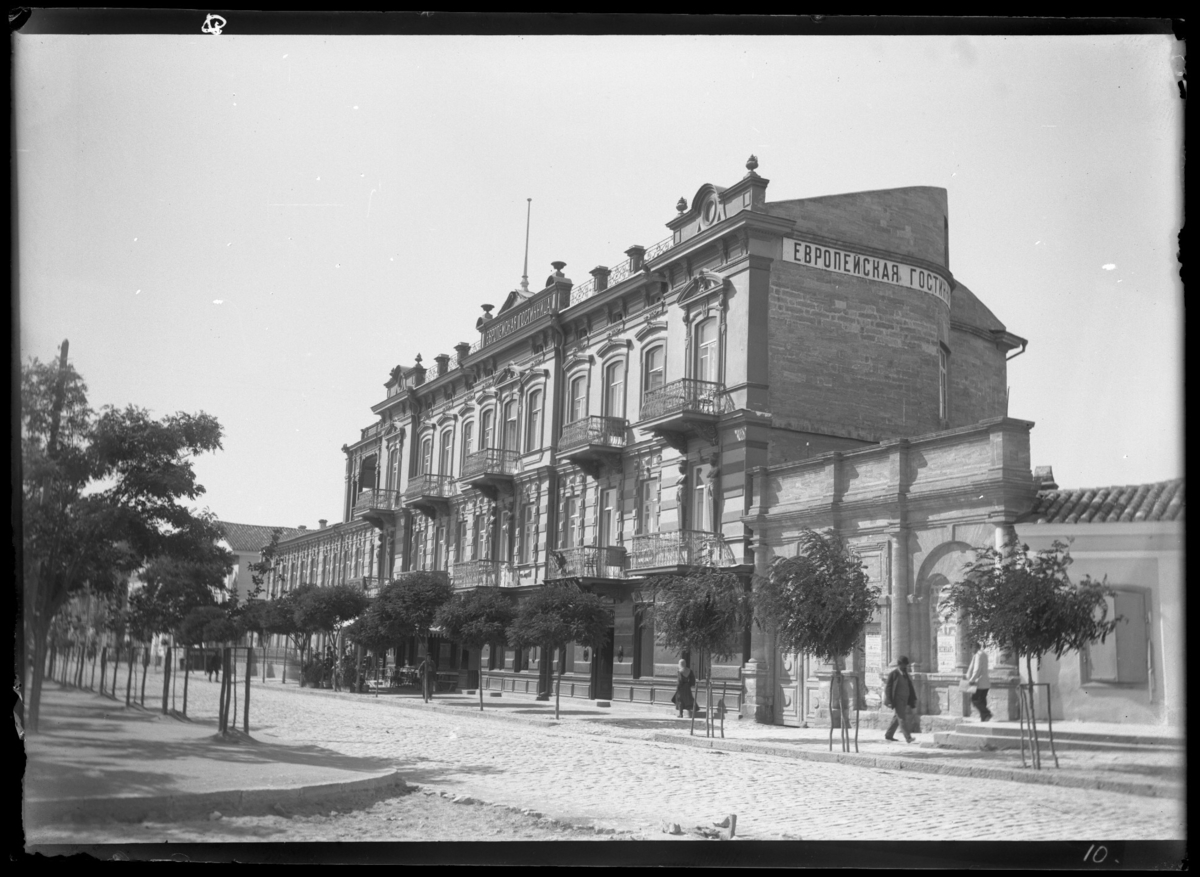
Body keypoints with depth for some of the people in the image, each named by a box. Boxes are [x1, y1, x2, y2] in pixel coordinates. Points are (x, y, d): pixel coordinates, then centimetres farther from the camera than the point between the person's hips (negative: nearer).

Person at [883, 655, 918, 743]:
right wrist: (889, 701, -14)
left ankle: (888, 735, 22)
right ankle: (907, 737, -15)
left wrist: (913, 699, 9)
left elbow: (910, 688, 16)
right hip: (897, 699, -7)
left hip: (905, 699, 7)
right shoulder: (893, 674, -7)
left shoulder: (906, 675, 13)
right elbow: (888, 688, -8)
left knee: (897, 718, 12)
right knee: (902, 718, -11)